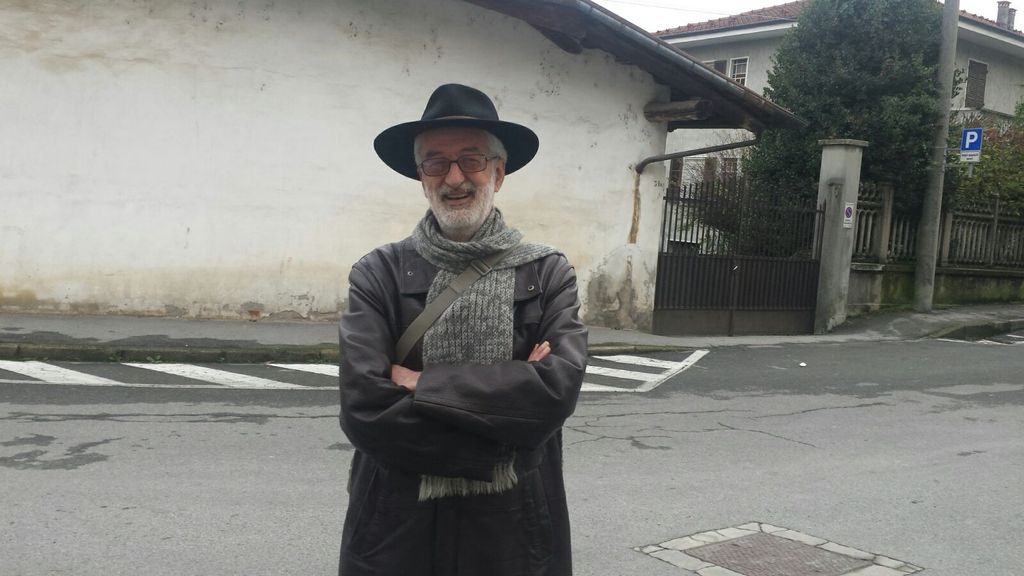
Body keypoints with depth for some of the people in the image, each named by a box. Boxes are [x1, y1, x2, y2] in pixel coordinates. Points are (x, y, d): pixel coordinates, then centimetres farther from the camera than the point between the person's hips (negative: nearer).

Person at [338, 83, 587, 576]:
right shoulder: (377, 275, -5)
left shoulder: (549, 274, -2)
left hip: (514, 531, 1)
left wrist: (422, 386, -16)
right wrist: (507, 394, -17)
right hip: (395, 527, 0)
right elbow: (363, 407, -15)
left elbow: (558, 389, -17)